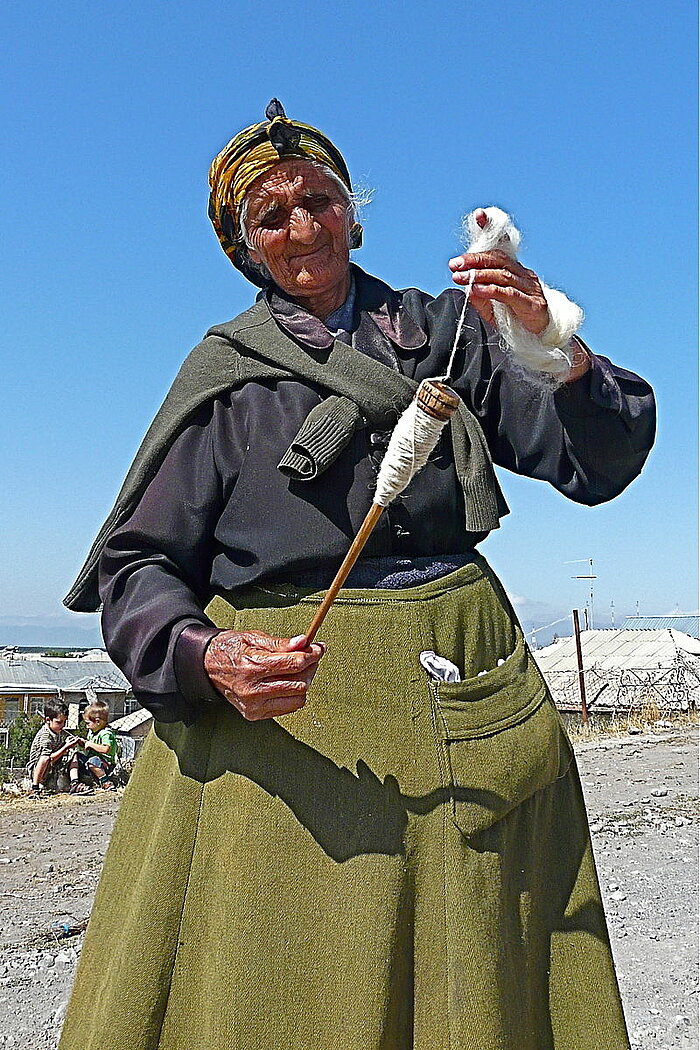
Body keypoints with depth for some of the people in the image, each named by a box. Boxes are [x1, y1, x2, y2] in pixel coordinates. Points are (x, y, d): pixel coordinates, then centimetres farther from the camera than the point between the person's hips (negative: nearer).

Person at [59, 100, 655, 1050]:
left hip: (463, 694, 2)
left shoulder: (448, 332, 10)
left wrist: (558, 353, -18)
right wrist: (206, 657, -19)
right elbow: (135, 565, 1)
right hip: (280, 706, -1)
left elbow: (602, 463, 2)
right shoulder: (226, 374, 4)